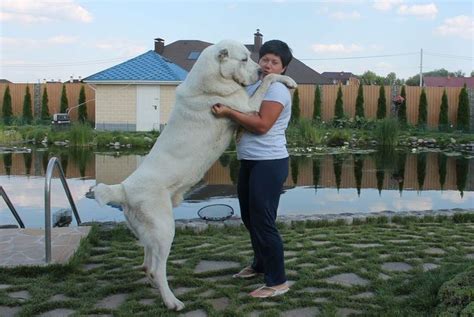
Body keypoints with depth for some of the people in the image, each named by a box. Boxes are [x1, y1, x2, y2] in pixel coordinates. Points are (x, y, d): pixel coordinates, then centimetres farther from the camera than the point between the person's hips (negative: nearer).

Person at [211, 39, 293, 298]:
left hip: (269, 164, -10)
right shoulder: (252, 86, 16)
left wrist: (229, 112, -22)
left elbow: (261, 125, -22)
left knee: (263, 222, -8)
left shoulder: (277, 90, -11)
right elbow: (241, 115, 24)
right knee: (249, 217, 20)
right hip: (249, 162, 10)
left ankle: (277, 282, 4)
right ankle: (260, 265, 39)